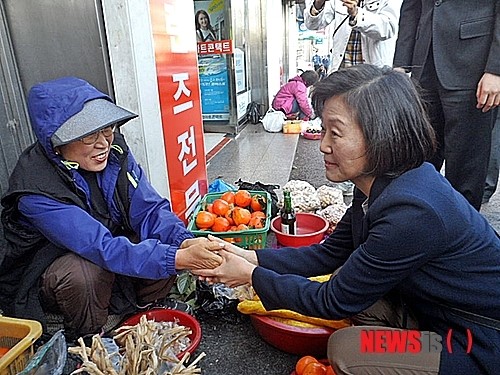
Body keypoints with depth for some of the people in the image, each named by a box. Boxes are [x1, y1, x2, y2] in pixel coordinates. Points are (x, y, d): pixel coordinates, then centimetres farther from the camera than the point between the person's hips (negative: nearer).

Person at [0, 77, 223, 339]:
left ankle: (136, 310, 8)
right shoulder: (36, 188, -31)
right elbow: (103, 249, -38)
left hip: (110, 241, 5)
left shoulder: (114, 150, -16)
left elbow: (149, 209, -17)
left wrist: (185, 243, -37)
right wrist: (181, 258, -45)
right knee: (85, 273, -36)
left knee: (169, 244, -19)